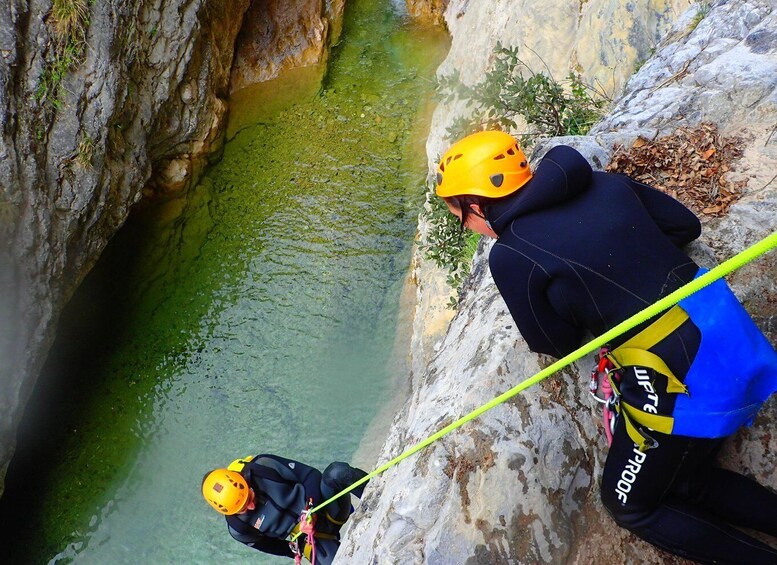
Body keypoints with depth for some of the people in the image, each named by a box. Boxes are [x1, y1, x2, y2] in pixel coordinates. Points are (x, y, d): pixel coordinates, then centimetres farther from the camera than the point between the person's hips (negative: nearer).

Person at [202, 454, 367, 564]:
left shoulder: (263, 468, -19)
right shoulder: (238, 528, -11)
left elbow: (310, 475, -12)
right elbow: (269, 545, 7)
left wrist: (311, 506, -23)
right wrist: (298, 551, 5)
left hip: (328, 507, -2)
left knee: (337, 472, -34)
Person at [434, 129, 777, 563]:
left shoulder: (508, 257, -15)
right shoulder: (604, 183, 4)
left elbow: (555, 344, -1)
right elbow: (686, 225, 14)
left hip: (682, 383, -8)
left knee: (632, 506, 17)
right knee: (687, 482, 25)